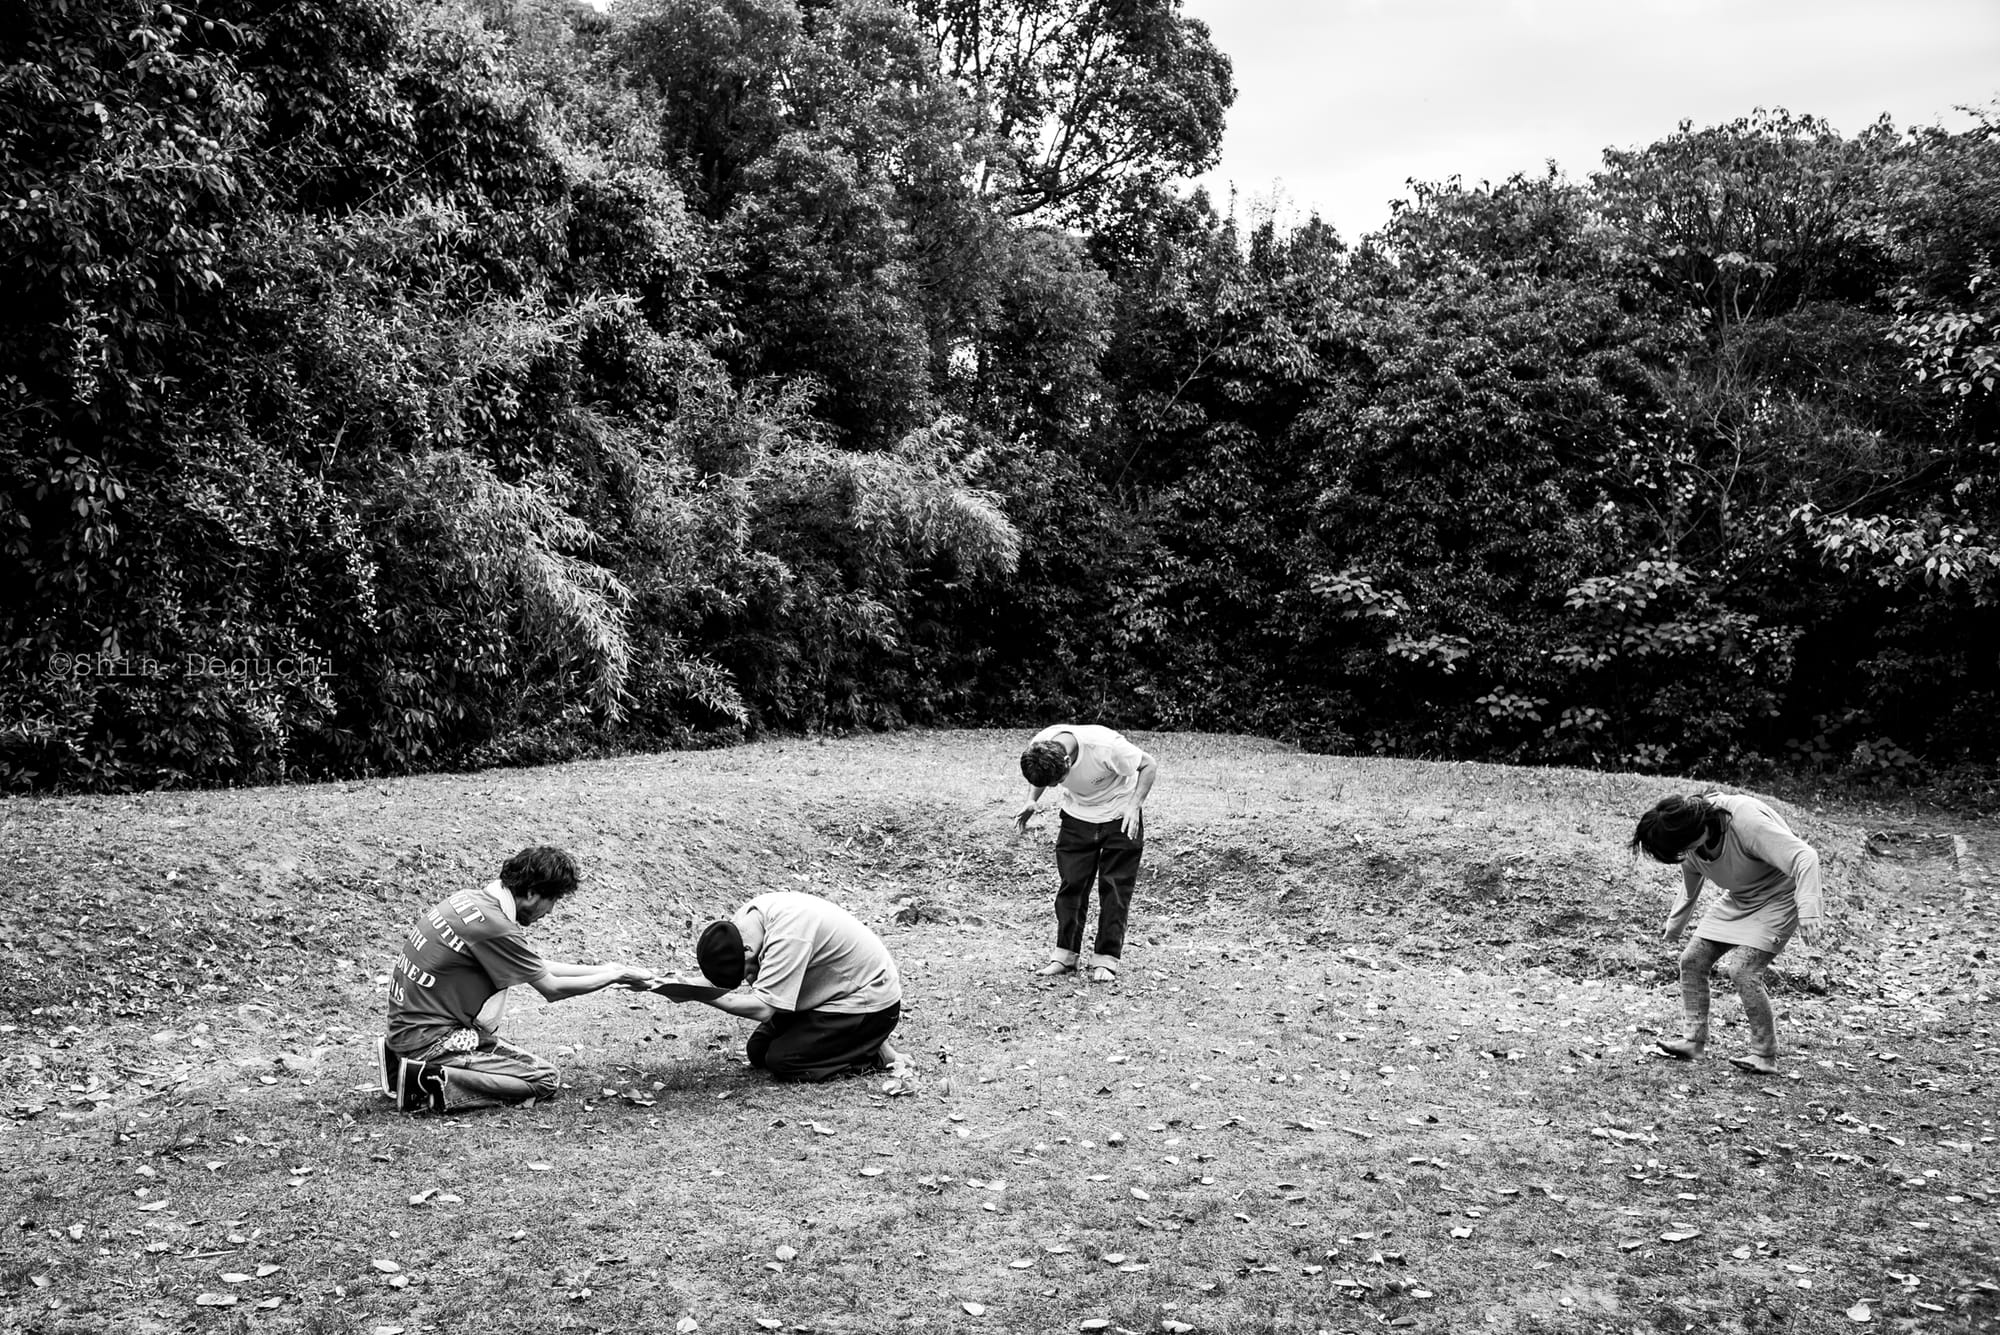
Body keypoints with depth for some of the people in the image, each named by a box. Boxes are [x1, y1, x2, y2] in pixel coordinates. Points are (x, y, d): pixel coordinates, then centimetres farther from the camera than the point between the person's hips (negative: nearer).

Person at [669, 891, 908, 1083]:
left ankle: (873, 1054, -2)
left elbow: (762, 1009, -36)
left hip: (870, 1005, -10)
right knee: (758, 1050, 6)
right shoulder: (746, 917, -8)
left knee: (782, 1062, -16)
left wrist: (699, 995, -34)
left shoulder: (789, 935, -34)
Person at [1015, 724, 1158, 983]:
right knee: (1070, 884, -1)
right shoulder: (1039, 747, -23)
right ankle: (1066, 955, 9)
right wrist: (1032, 801, -16)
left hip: (1119, 817, -4)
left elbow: (1149, 766, -19)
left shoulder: (1106, 747, -37)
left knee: (1115, 889, -5)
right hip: (1077, 815, 4)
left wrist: (1134, 806, -30)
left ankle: (1106, 960, 3)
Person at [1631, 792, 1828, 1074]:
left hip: (1778, 896, -8)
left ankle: (1765, 1055, -7)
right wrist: (1675, 925, 23)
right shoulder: (1691, 846, -10)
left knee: (1742, 971, -20)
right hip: (1738, 900, 8)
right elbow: (1689, 888, 12)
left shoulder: (1746, 821, -35)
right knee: (1692, 960, -1)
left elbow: (1804, 856, -40)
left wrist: (1808, 909, -51)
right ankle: (1693, 1040, 7)